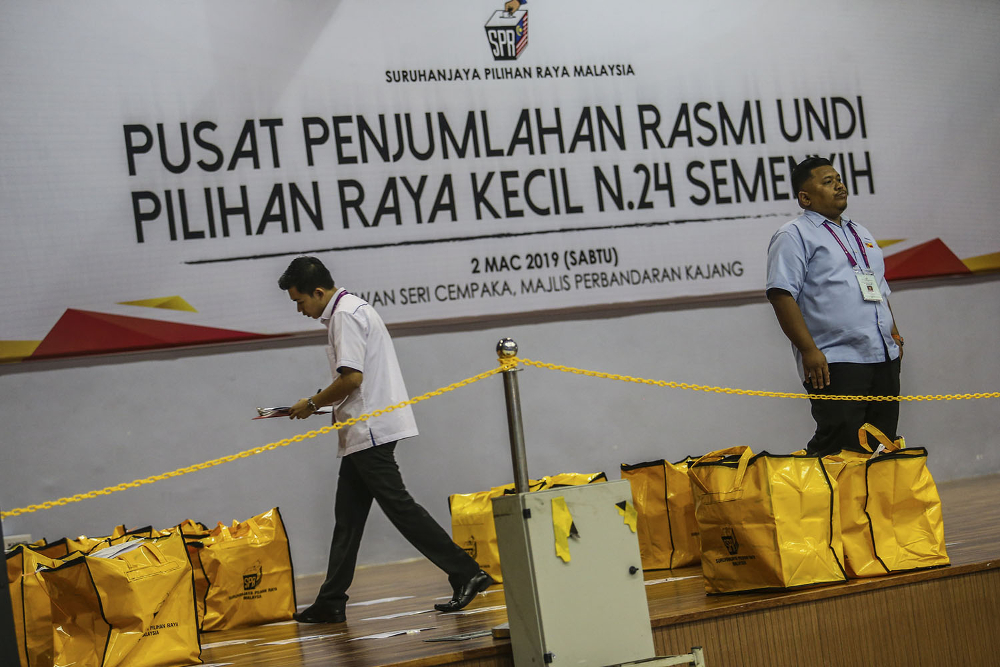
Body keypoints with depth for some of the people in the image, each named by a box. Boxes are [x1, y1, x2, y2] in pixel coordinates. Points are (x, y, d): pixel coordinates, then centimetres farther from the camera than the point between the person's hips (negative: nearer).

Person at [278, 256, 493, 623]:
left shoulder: (345, 315, -13)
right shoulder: (352, 309, 20)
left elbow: (352, 377, -21)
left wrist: (312, 404, -9)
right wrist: (318, 403, 17)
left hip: (370, 430, -11)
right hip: (365, 432, 11)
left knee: (398, 505, -10)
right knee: (347, 517, 11)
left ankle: (466, 574, -8)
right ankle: (331, 603, 16)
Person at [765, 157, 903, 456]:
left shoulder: (862, 234, 23)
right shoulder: (794, 235, -2)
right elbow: (781, 294, -13)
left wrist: (894, 336, 17)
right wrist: (809, 350, -20)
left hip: (884, 359, 8)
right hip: (834, 364, -8)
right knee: (839, 450, -12)